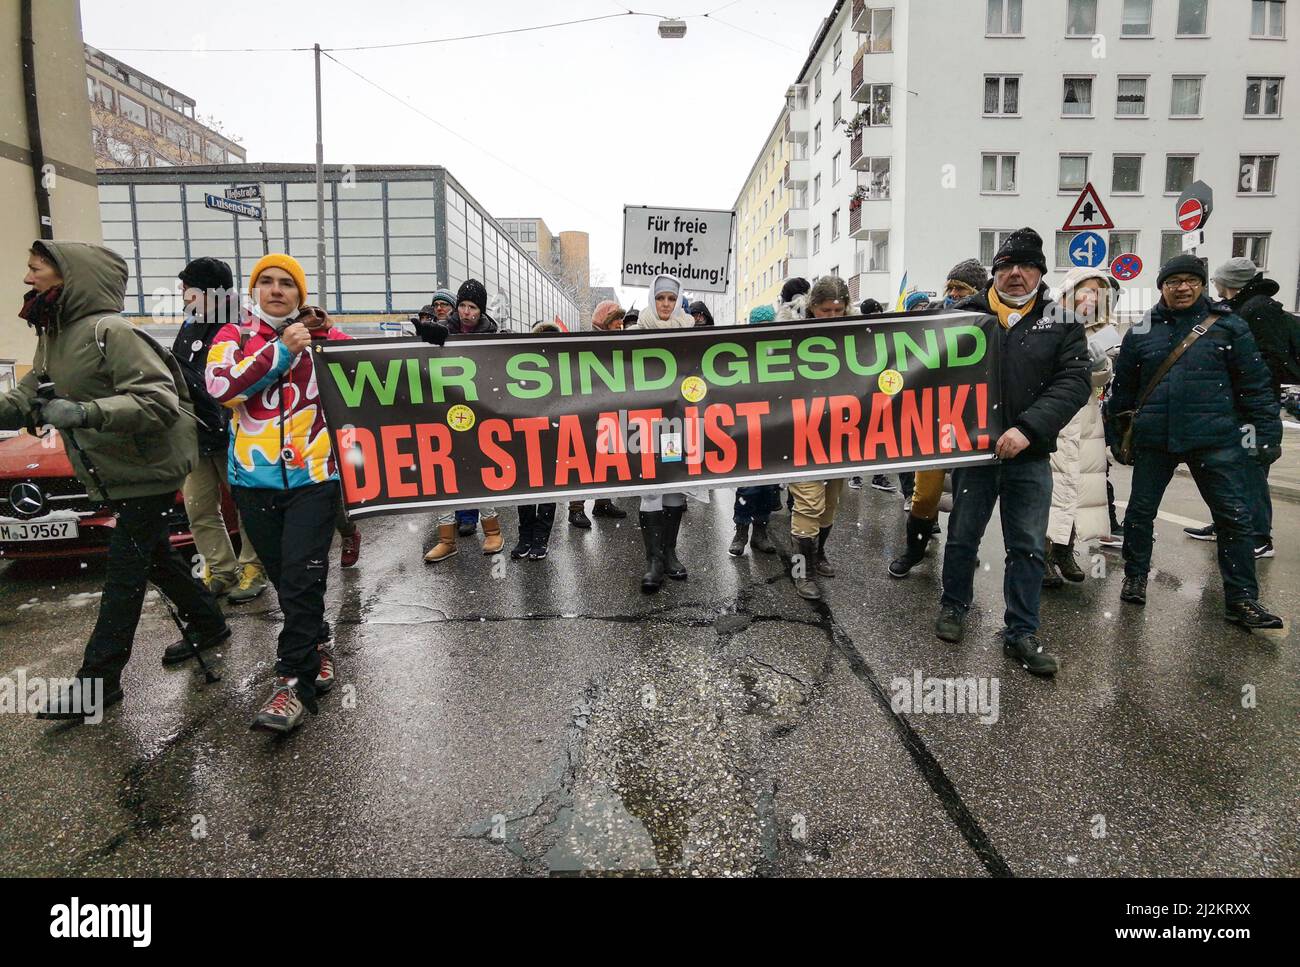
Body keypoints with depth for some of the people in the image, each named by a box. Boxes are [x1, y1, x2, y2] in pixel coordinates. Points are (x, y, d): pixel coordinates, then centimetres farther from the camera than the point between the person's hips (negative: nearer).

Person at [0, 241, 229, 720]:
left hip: (148, 473, -9)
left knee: (124, 572, -2)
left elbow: (160, 400, -28)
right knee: (156, 558, 19)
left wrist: (86, 413, -36)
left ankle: (97, 681, 7)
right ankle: (207, 624, 37)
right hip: (115, 477, 9)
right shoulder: (53, 337, 9)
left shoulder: (109, 331, -21)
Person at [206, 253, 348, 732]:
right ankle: (318, 645, 36)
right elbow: (220, 387, -11)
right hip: (254, 481, 3)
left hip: (314, 476, -2)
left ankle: (293, 683, -3)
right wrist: (281, 350, -15)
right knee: (284, 578, 13)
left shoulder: (324, 335, 5)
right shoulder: (233, 336, 7)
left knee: (301, 577, -9)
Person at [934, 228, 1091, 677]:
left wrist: (1027, 428, -21)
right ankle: (954, 606, 33)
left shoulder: (1061, 322, 2)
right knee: (962, 536, 13)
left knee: (1028, 547, 6)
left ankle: (1021, 632, 18)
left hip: (1030, 455, 1)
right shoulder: (964, 314, 0)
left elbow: (1073, 383, -8)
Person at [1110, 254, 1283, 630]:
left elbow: (1254, 384, 2)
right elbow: (1123, 388, 13)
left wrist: (1267, 433, -1)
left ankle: (1242, 599, 11)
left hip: (1215, 439, -1)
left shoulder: (1227, 325, 2)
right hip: (1154, 440, 1)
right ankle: (1135, 578, 28)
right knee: (1140, 511, 9)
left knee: (1235, 517, 0)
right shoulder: (1141, 332, 6)